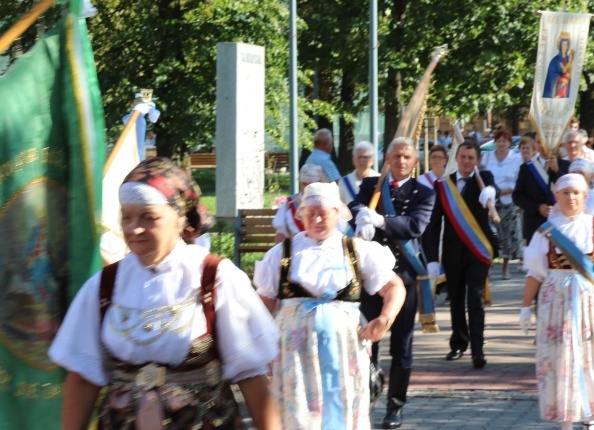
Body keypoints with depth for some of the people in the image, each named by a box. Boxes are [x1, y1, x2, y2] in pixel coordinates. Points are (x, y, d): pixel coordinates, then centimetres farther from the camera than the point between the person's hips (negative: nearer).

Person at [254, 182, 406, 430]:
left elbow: (394, 287, 9)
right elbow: (265, 302, 8)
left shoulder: (357, 251, 8)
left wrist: (385, 319, -10)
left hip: (344, 342, 1)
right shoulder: (284, 253, 8)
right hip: (297, 345, 0)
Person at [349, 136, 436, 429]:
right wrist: (363, 217, -32)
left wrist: (381, 220, -27)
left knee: (401, 343, 2)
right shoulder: (370, 185, 10)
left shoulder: (423, 194, 4)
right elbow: (355, 206, -9)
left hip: (404, 274, -1)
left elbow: (416, 225, -14)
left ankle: (396, 405, 9)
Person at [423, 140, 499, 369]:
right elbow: (434, 222, 2)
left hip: (478, 251, -3)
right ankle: (459, 343, 30)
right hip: (453, 253, 3)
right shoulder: (443, 185, 4)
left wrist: (490, 191, -53)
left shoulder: (483, 178, -1)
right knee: (456, 301, 13)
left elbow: (492, 187, -27)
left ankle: (478, 351, -15)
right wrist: (432, 257, -4)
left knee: (475, 301, -10)